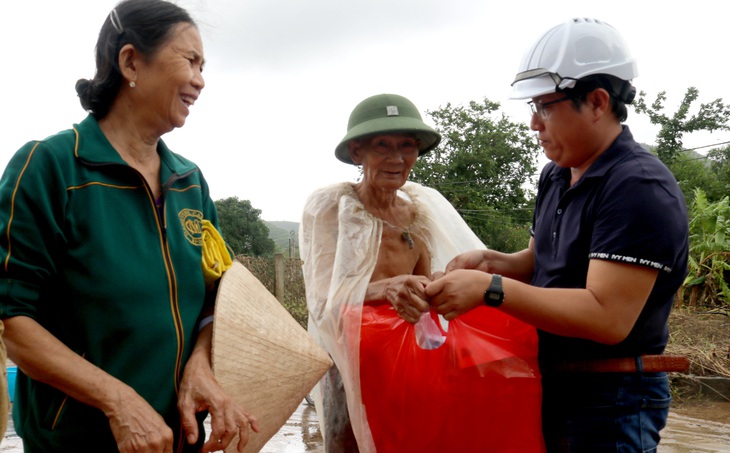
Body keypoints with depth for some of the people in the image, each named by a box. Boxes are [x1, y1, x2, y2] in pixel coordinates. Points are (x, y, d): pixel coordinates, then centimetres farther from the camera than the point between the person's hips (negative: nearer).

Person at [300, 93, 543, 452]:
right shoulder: (327, 206, -9)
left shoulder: (426, 206, 4)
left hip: (419, 362, 4)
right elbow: (324, 302, -18)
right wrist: (386, 289, -37)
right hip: (353, 369, -4)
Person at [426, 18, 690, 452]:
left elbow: (608, 318, -27)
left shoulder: (640, 187, -20)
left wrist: (491, 289, -28)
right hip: (551, 390, 8)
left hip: (612, 403, -8)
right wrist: (491, 261, -2)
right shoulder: (556, 176, 7)